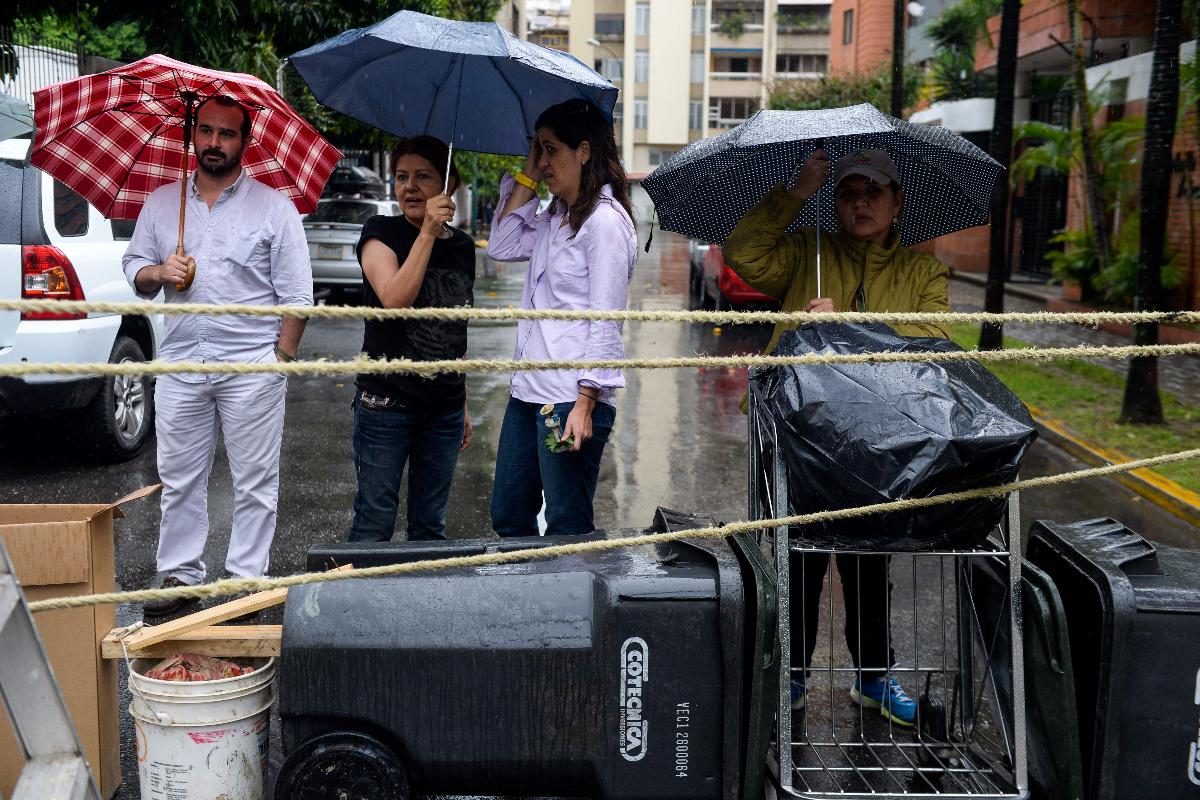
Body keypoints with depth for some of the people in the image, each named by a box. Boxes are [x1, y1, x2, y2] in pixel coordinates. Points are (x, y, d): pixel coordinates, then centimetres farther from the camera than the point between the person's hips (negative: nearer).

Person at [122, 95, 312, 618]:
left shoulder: (274, 207, 0)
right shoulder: (161, 203, 11)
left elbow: (296, 295, -2)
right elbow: (134, 267, 16)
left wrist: (282, 358, -7)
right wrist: (157, 272, -6)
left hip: (251, 367, -3)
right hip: (180, 363, 4)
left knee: (254, 483, 2)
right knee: (179, 479, 9)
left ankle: (246, 580, 12)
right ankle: (179, 575, 20)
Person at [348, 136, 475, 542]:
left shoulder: (463, 246, 9)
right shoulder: (381, 233, -4)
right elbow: (395, 299, -23)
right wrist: (427, 232, -25)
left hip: (445, 409, 5)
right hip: (386, 402, -4)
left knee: (430, 526, 12)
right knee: (375, 522, 0)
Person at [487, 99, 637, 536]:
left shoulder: (605, 221, -11)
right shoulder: (554, 218, 15)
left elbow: (604, 322, -15)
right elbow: (501, 247, 17)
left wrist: (585, 404, -20)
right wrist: (527, 177, 13)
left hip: (571, 398, -9)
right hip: (528, 392, 9)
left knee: (567, 529, -1)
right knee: (508, 519, 15)